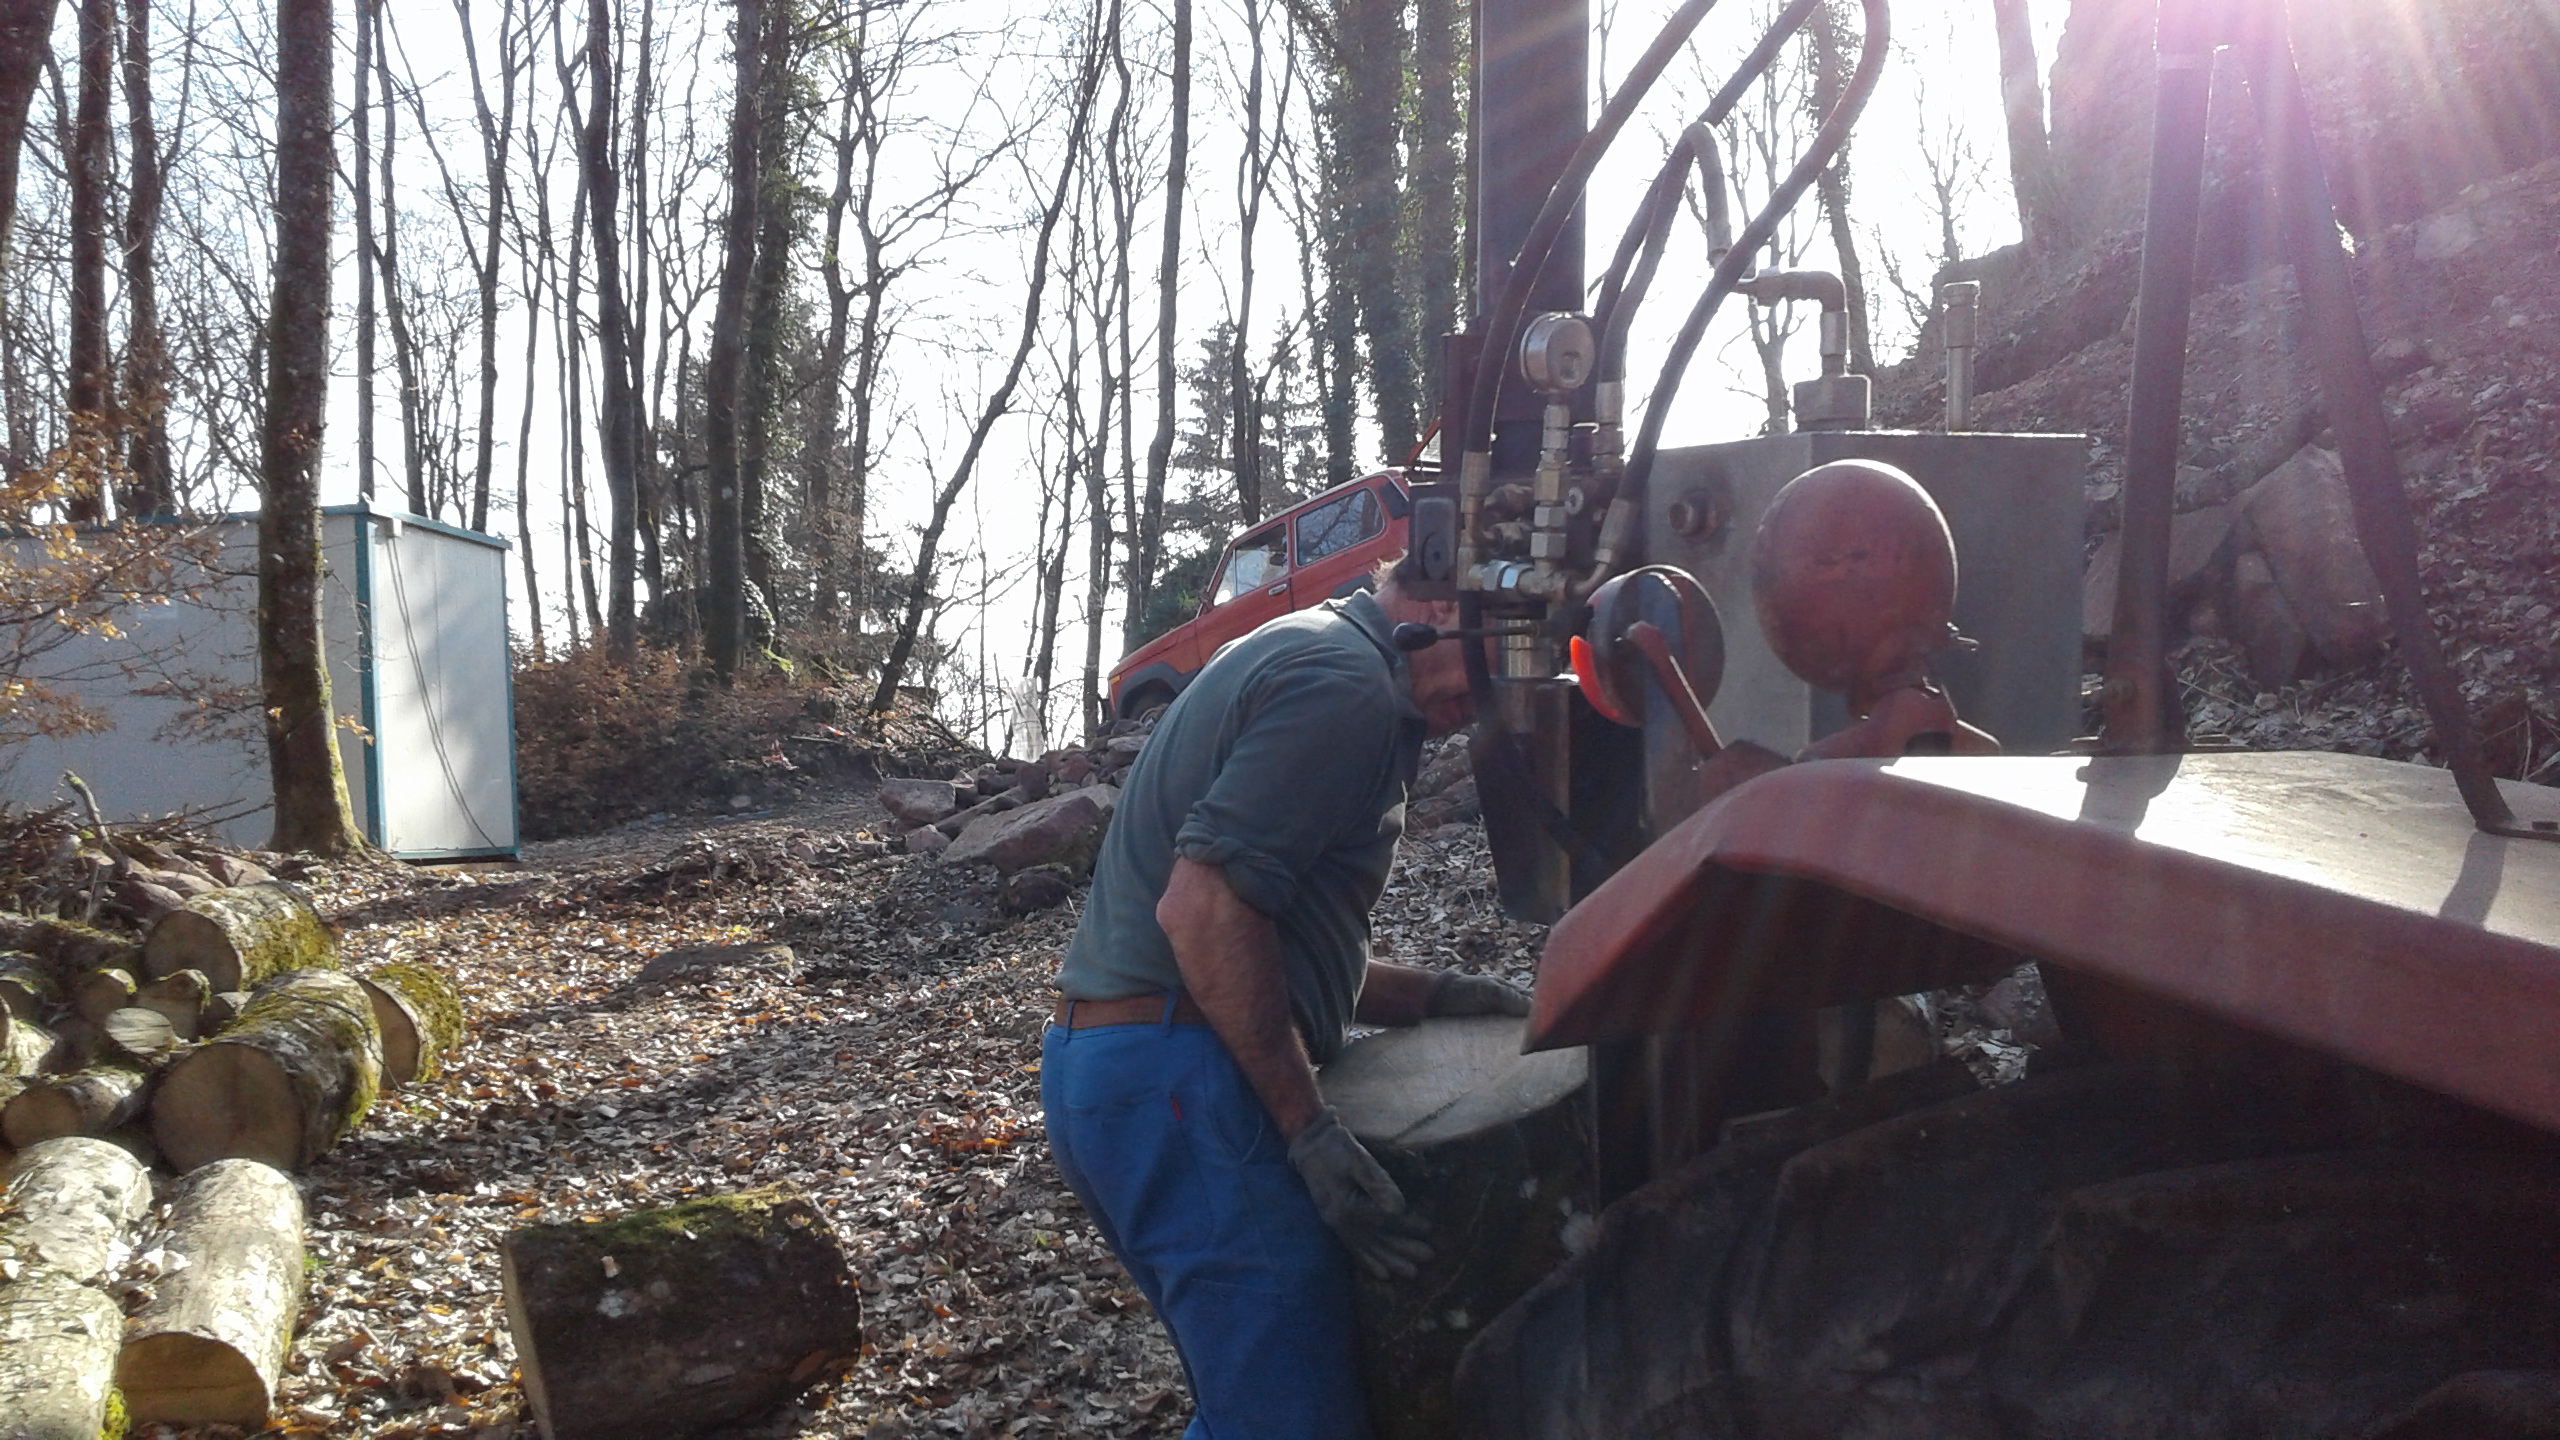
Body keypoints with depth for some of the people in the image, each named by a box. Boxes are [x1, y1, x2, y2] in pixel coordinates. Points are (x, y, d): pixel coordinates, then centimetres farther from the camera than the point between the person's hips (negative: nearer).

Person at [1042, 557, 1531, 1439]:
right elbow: (1203, 908, -22)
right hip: (1178, 1074, -11)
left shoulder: (1288, 656, 22)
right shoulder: (1346, 680, -12)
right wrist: (1310, 1129, -18)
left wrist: (1428, 996, 18)